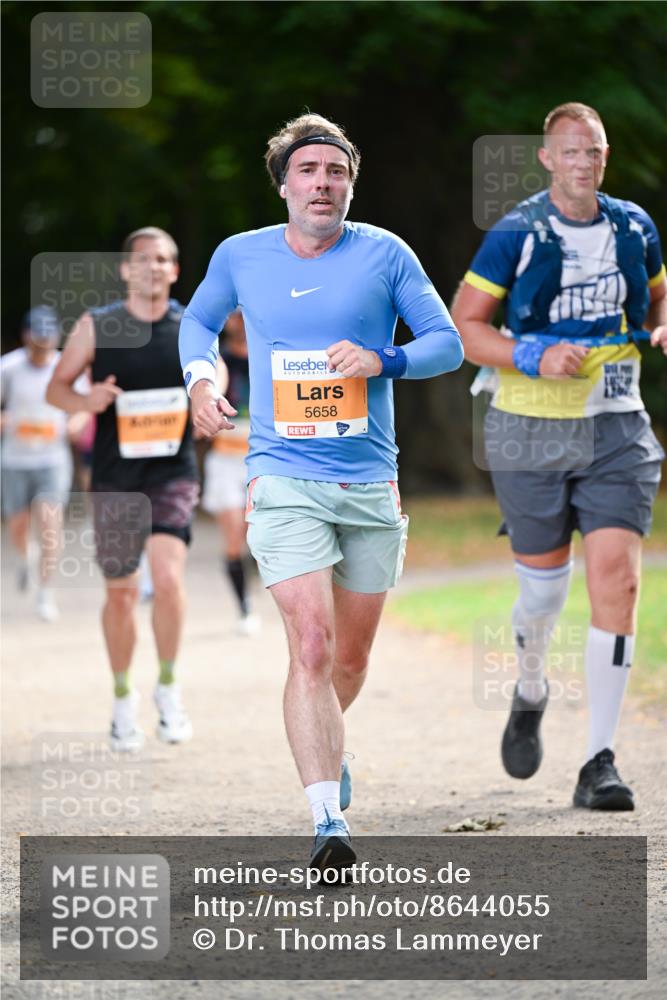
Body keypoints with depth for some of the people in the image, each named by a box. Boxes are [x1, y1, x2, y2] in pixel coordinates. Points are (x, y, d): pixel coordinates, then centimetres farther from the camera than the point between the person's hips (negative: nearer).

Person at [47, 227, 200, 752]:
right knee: (121, 592, 7)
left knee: (169, 576, -20)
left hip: (173, 474, -1)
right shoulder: (96, 326, -1)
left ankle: (168, 687, 0)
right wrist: (86, 401, -17)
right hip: (115, 479, 1)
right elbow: (56, 388, 5)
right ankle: (123, 698, 27)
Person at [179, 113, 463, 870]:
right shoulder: (240, 256, 3)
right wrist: (199, 379, 2)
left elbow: (447, 344, 4)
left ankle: (322, 743, 46)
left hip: (372, 485, 2)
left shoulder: (383, 254, 0)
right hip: (284, 481, -2)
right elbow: (198, 320, 22)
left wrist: (382, 361, -15)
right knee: (312, 646, -18)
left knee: (352, 657, 13)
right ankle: (327, 821, -21)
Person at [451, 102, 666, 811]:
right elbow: (463, 324, -5)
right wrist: (536, 358, -20)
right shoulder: (515, 236, -7)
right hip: (532, 432, -2)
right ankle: (530, 692, 43)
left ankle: (600, 763, -10)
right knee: (544, 586, 6)